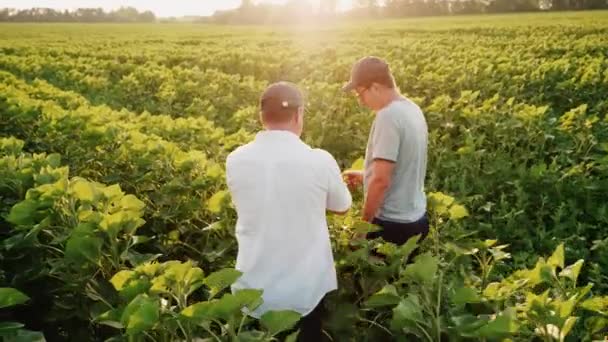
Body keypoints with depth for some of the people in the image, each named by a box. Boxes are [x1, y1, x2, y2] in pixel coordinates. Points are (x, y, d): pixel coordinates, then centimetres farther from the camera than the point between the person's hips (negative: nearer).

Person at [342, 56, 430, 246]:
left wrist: (364, 223, -13)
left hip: (392, 224, -9)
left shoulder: (388, 116, -23)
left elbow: (381, 180, -25)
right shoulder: (412, 109, 6)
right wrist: (365, 176, 16)